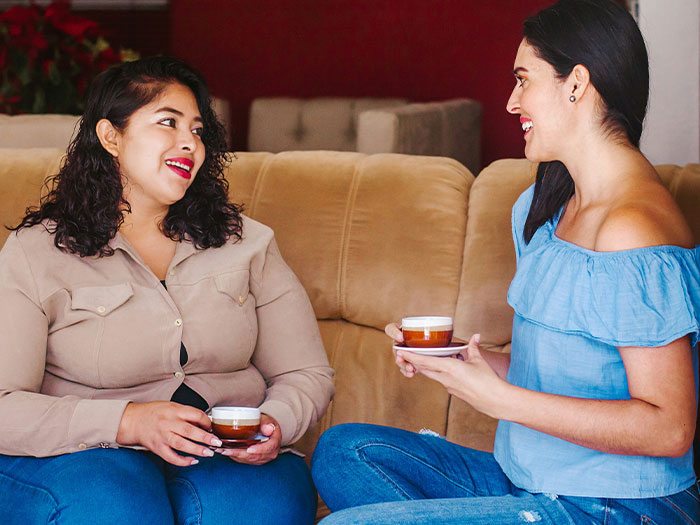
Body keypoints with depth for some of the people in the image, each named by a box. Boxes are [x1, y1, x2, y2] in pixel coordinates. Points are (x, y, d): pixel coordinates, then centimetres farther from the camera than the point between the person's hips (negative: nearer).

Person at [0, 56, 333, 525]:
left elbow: (307, 374, 9)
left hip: (228, 454, 3)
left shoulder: (247, 243, 9)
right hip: (82, 457, -2)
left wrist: (275, 423, -15)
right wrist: (129, 422, -25)